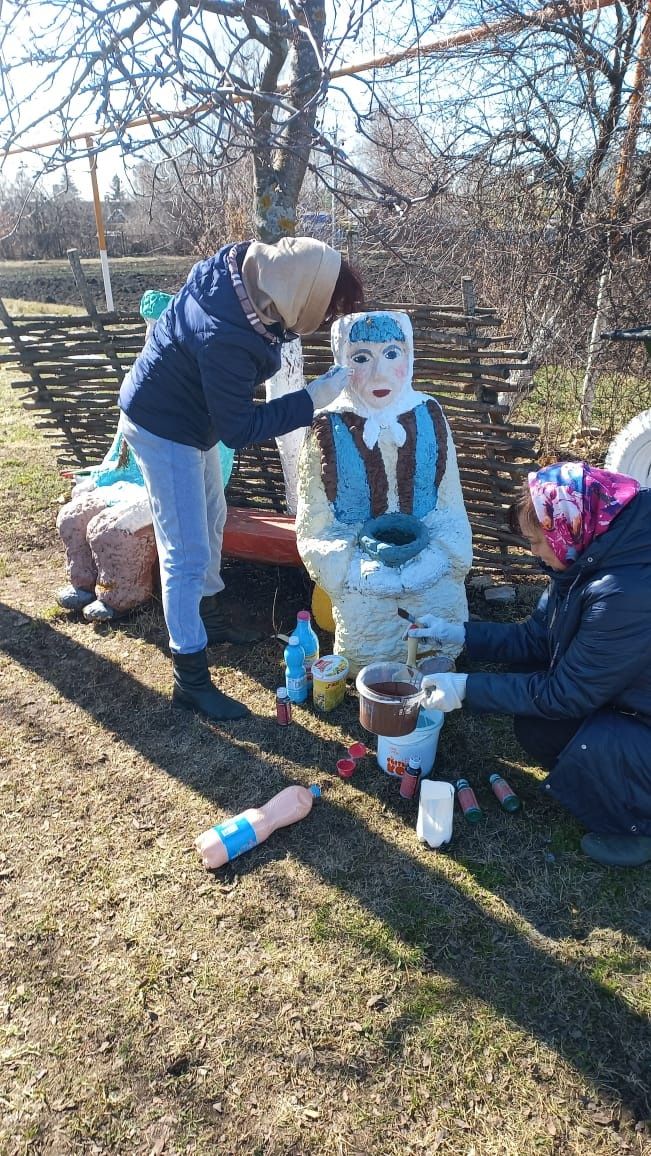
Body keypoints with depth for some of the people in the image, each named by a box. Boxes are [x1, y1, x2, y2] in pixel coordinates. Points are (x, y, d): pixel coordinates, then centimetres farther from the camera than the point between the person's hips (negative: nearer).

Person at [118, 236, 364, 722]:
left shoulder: (245, 264, -15)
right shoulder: (225, 339, -38)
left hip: (193, 415, 10)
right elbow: (239, 430, -28)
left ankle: (210, 617, 45)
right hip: (164, 430, -10)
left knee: (211, 520, 23)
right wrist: (314, 398, -27)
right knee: (188, 555, -6)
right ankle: (191, 681, 7)